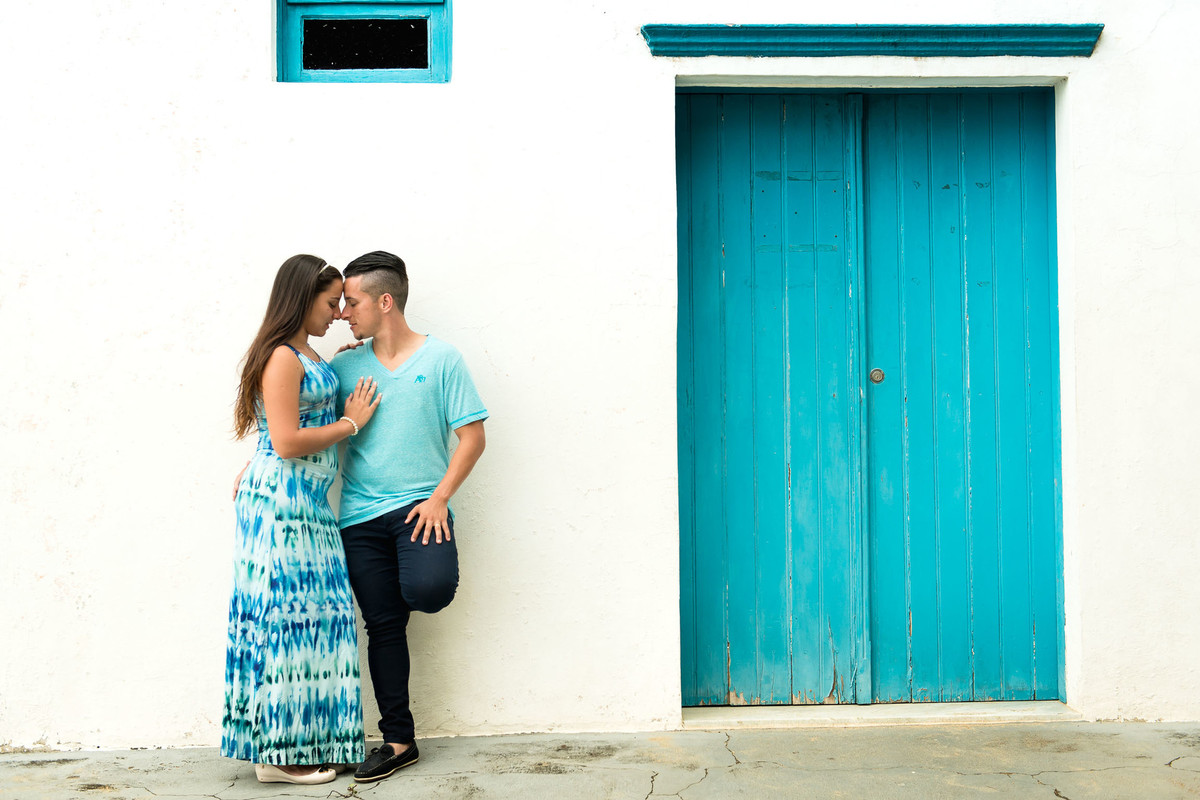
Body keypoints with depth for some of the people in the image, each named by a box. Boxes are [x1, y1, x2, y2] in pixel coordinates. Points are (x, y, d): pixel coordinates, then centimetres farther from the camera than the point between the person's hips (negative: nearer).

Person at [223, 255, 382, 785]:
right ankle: (278, 753, 2)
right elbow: (286, 442, -18)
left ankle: (305, 741, 16)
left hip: (309, 503, 10)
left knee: (311, 618, 9)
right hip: (280, 502, -10)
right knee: (286, 615, -5)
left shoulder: (307, 356, 16)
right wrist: (351, 423, -8)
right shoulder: (282, 358, -13)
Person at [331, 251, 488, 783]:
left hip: (419, 505, -3)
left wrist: (439, 498, -12)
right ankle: (398, 741, 15)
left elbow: (473, 436, -3)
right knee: (383, 625, 4)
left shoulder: (440, 359, -1)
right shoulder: (344, 367, 9)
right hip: (360, 514, 3)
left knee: (427, 590, -29)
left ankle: (429, 561, 9)